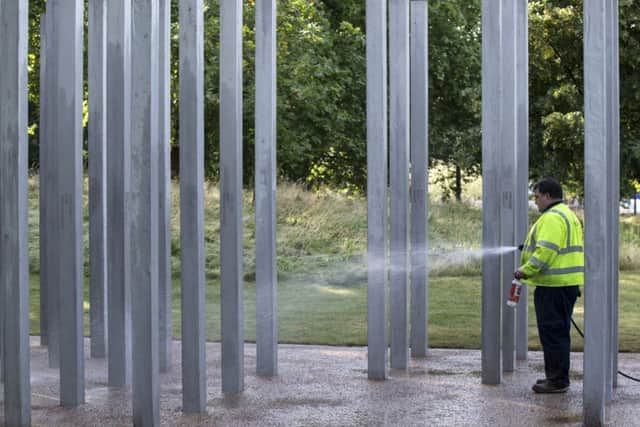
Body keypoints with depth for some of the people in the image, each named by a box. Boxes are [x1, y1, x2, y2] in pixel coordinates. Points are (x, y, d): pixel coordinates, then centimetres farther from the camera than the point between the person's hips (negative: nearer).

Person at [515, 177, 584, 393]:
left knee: (553, 332, -6)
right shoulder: (567, 214, 20)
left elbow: (546, 250, -24)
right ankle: (556, 376, 22)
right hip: (566, 283, 11)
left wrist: (526, 270, -15)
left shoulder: (552, 217, -15)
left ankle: (557, 381, -3)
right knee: (558, 332, 15)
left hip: (554, 286, -11)